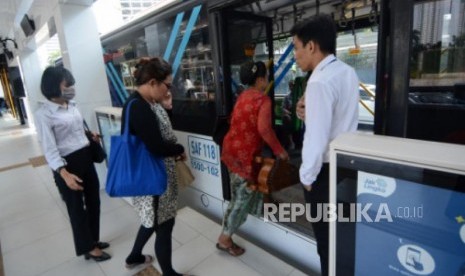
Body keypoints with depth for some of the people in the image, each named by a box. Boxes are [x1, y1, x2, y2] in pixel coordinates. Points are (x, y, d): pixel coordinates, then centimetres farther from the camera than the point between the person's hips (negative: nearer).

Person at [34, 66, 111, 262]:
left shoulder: (72, 104, 5)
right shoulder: (43, 114, -15)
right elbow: (49, 148, -20)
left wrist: (90, 136, 11)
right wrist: (64, 174, -29)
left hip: (85, 158, 7)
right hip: (67, 164, -7)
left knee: (94, 201, 18)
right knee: (77, 208, 10)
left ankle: (93, 240, 40)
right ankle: (88, 248, 31)